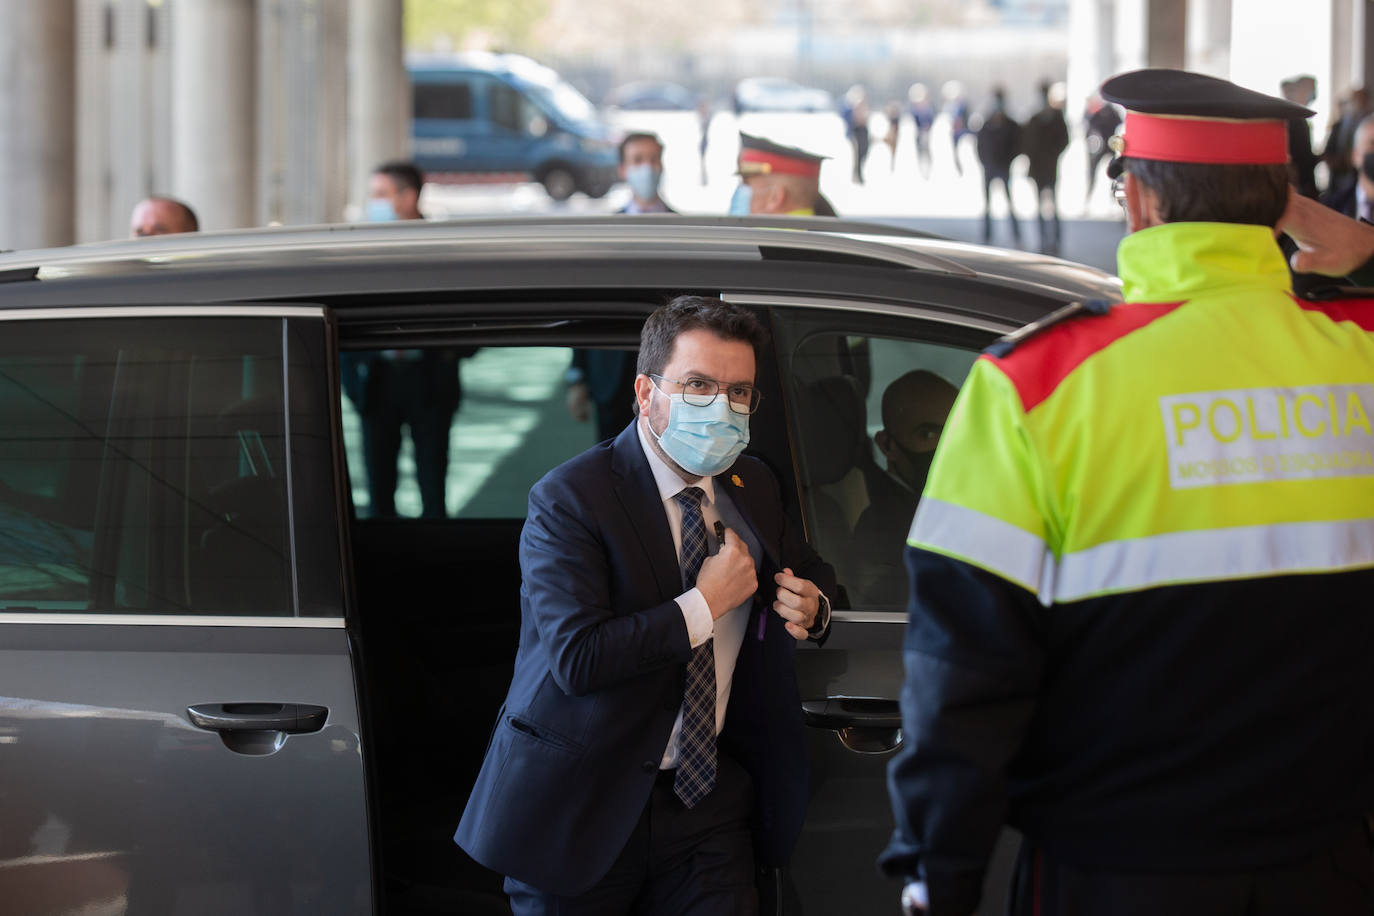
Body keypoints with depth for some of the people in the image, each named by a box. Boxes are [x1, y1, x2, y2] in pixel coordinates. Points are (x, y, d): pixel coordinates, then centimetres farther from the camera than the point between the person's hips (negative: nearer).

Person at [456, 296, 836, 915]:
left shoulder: (753, 488, 9)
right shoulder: (569, 499, -12)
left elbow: (810, 570, 29)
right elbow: (575, 657, -23)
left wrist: (811, 606, 4)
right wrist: (704, 605, -18)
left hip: (709, 794, 5)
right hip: (581, 811, -5)